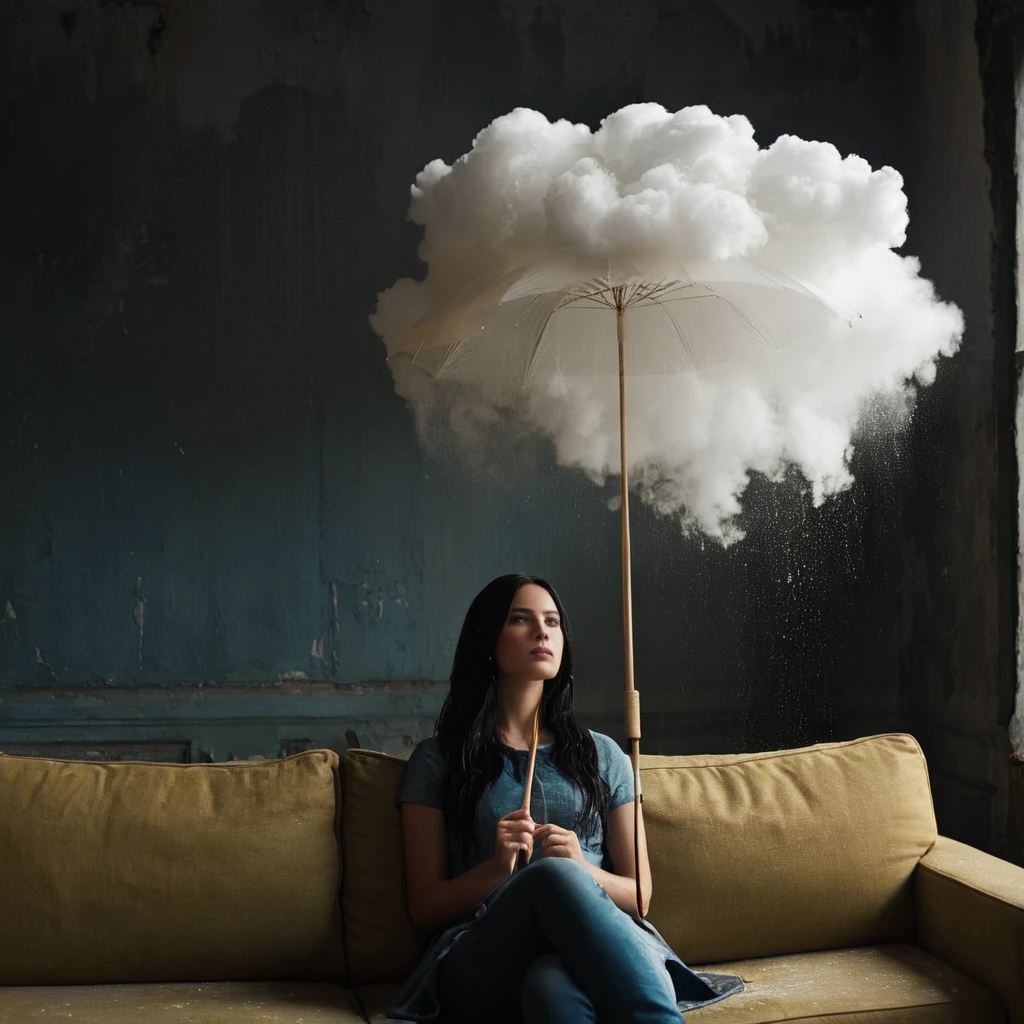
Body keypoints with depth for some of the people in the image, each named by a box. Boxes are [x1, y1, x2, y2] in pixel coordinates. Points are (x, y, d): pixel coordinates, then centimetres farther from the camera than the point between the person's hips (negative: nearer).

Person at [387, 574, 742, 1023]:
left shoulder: (601, 755, 21)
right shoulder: (437, 760, 14)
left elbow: (637, 895, 17)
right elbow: (424, 907, 10)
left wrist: (583, 869, -7)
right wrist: (497, 868, -11)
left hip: (598, 950, 1)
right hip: (481, 967, 0)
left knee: (552, 985, -42)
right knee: (555, 875, -38)